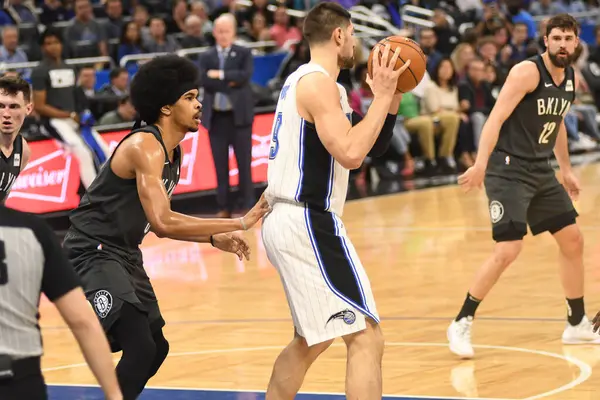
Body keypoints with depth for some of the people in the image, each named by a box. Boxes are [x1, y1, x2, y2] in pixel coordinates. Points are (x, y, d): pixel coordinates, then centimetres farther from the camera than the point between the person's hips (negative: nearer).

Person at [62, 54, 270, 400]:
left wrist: (215, 239, 5)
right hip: (93, 253, -11)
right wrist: (239, 223, -28)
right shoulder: (145, 146, -21)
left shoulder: (173, 152, 10)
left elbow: (161, 223, 18)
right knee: (140, 349, -22)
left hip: (125, 254, 11)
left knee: (156, 347, 18)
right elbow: (163, 222, -31)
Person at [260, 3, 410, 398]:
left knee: (311, 340, 25)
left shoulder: (302, 80, 18)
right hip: (308, 223, -11)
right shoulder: (319, 83, -12)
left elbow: (370, 147, 23)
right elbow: (352, 154, -25)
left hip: (286, 222, 11)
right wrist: (382, 95, -16)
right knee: (366, 337, -13)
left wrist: (391, 97, 12)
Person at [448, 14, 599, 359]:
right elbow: (496, 118, -23)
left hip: (541, 171, 8)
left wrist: (566, 169, 27)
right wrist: (481, 164, -33)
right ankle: (462, 324, -4)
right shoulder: (527, 72, -16)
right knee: (508, 250, -17)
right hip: (509, 170, -8)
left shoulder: (571, 78, 9)